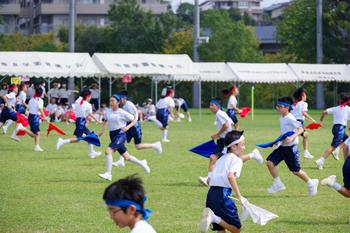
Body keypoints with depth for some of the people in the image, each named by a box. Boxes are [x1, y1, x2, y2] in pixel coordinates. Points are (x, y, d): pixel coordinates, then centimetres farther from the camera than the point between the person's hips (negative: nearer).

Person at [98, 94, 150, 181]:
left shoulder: (122, 112, -10)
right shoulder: (108, 111, 5)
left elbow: (134, 120, -3)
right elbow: (106, 121, 24)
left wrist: (128, 127, -19)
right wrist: (102, 131, 11)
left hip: (120, 134, -7)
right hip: (112, 135, 7)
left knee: (108, 151, -23)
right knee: (126, 157, 15)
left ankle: (108, 174, -20)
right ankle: (141, 163, 39)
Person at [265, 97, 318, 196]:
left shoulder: (290, 119, -18)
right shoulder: (282, 118, 9)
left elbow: (301, 129, -23)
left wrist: (292, 137, -35)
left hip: (291, 147, -9)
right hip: (282, 147, 9)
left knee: (295, 170, 0)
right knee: (270, 162, -5)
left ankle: (311, 183, 23)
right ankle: (278, 184, 5)